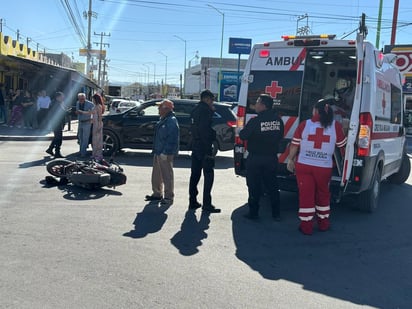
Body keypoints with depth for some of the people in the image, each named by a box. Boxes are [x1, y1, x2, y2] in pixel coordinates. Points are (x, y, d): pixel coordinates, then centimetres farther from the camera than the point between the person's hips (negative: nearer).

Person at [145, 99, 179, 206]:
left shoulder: (172, 121, -16)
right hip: (158, 152, 11)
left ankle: (169, 197, 3)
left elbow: (171, 139, -21)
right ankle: (157, 193, 30)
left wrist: (165, 153, -24)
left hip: (165, 153, -11)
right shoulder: (163, 120, 16)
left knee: (167, 175, -4)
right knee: (156, 174, 17)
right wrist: (155, 150, 20)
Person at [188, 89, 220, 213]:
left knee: (195, 174, 12)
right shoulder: (205, 109, -12)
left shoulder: (195, 110, 16)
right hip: (204, 147, -9)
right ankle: (207, 204, -6)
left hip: (195, 146, 9)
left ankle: (193, 202, 17)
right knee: (208, 175, -5)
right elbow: (205, 129, -20)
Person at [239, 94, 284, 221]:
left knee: (254, 186, 6)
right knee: (272, 186, 14)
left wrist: (240, 132, 9)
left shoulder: (255, 121, -17)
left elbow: (243, 135, -11)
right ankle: (276, 214, 18)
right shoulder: (278, 119, 0)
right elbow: (280, 136, 10)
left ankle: (253, 213, 12)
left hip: (255, 158, -5)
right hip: (272, 157, 5)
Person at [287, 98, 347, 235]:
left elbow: (294, 145, 1)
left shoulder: (304, 124, -4)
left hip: (303, 166, -1)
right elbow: (342, 146, 7)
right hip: (324, 167, 1)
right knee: (323, 194, 19)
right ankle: (323, 223, 30)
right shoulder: (336, 125, -4)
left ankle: (306, 226, 12)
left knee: (306, 194, 8)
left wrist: (290, 160, 15)